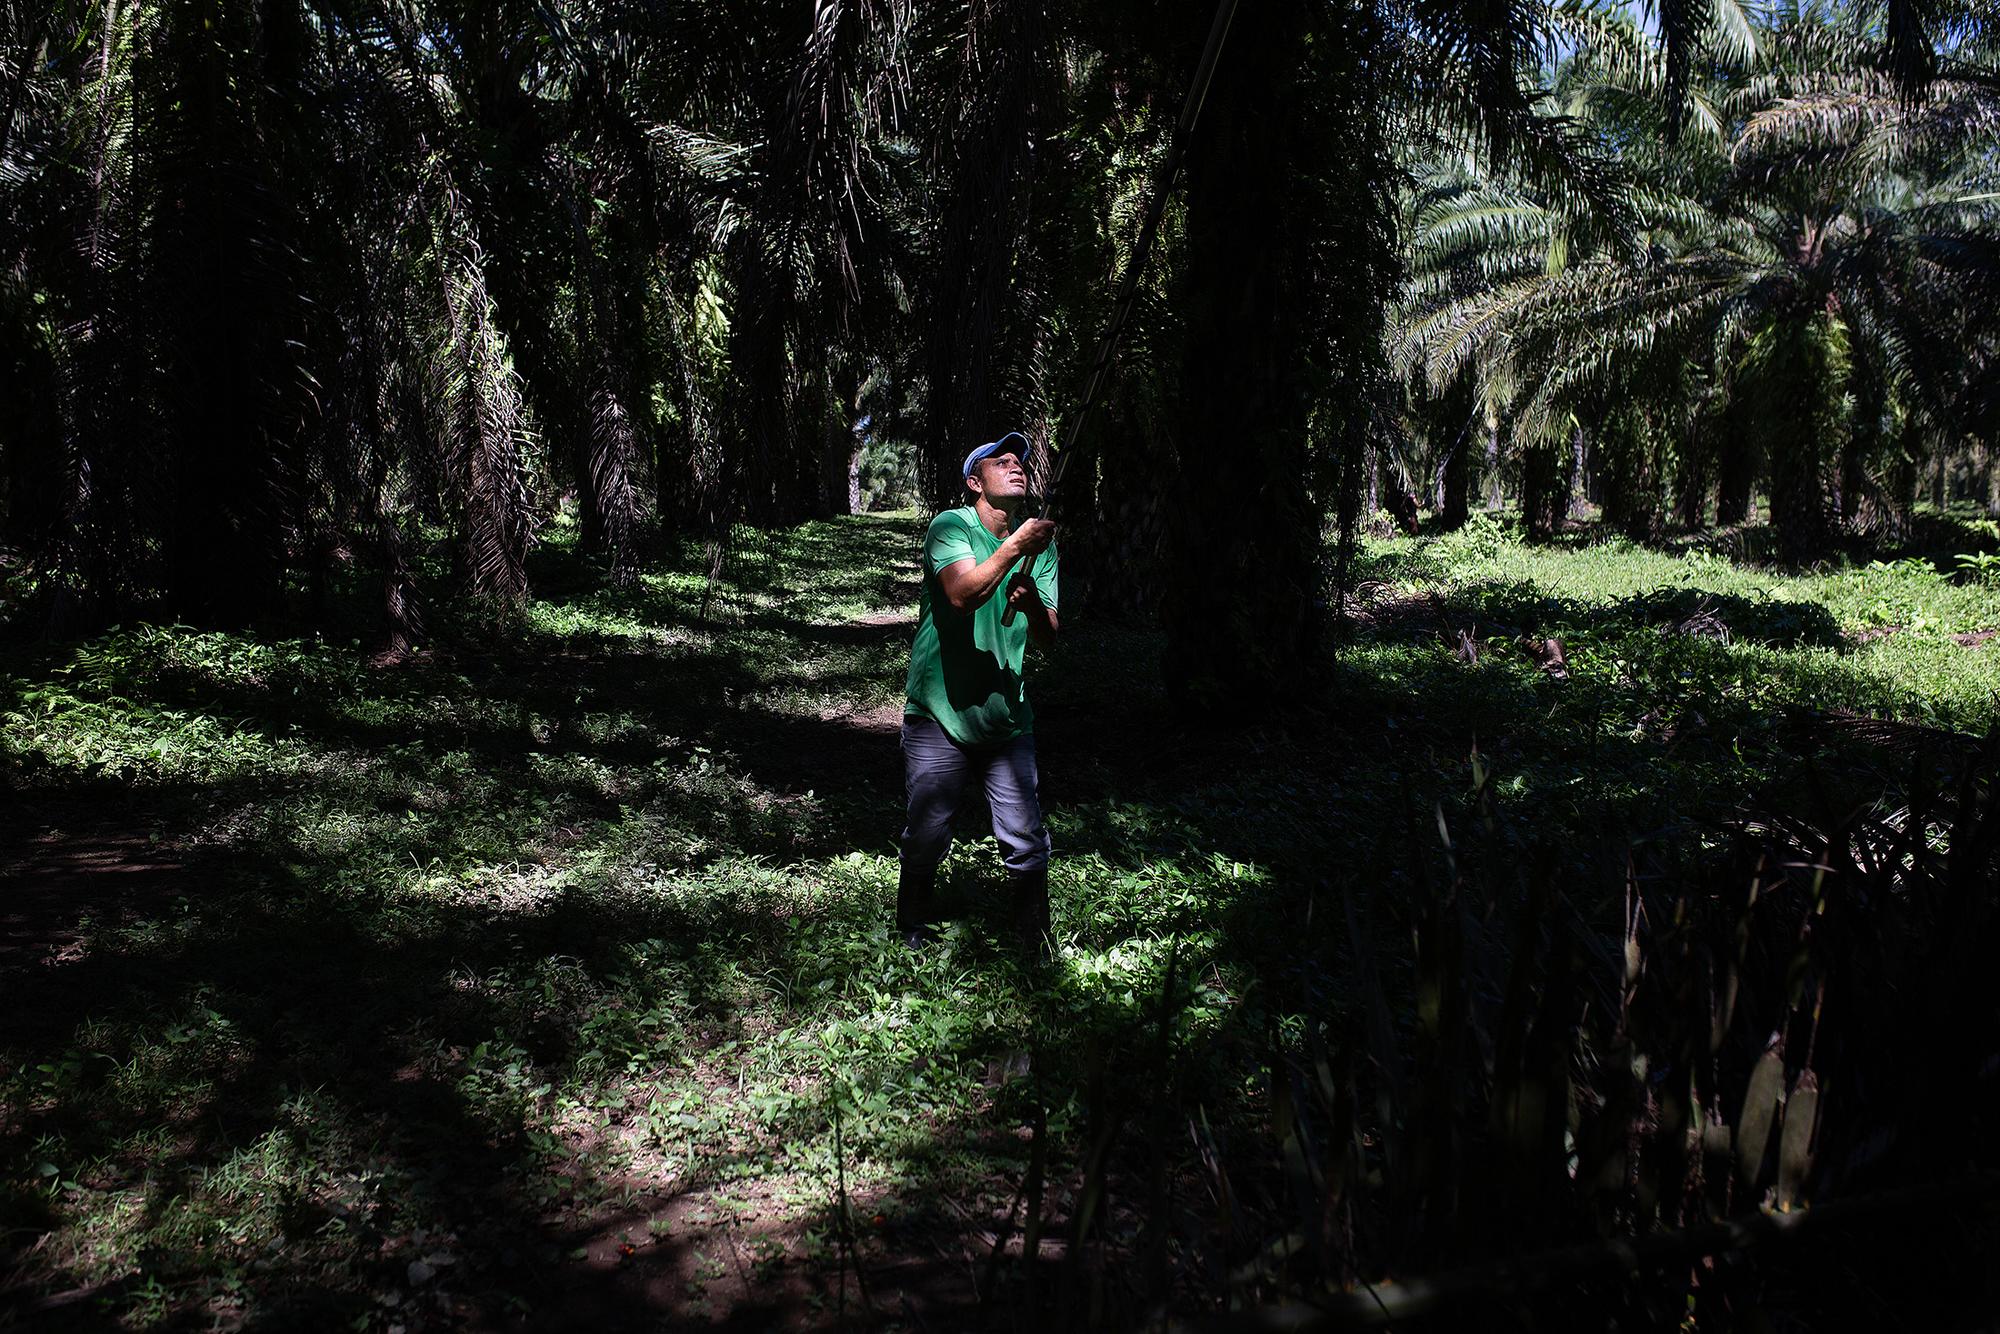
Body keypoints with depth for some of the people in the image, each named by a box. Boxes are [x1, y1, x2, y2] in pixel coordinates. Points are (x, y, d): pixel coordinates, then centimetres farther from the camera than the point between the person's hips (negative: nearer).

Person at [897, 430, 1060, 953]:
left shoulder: (1040, 543, 7)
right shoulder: (951, 526, -6)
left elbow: (1048, 637, 1)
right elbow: (962, 593, -25)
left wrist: (1031, 600, -19)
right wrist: (1013, 547, -30)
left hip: (1007, 719, 3)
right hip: (940, 715, -3)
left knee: (1026, 841, -1)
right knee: (926, 838, 6)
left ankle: (1035, 939, 19)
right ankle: (913, 926, 31)